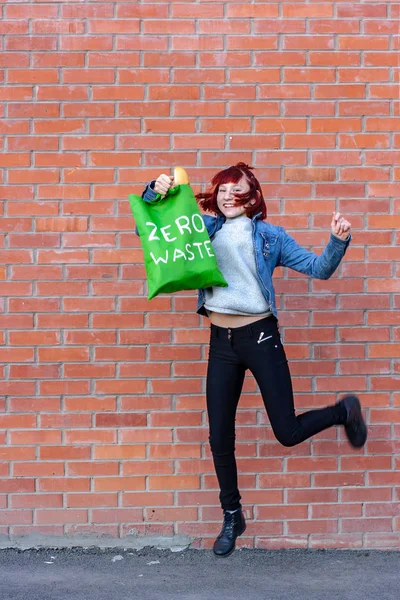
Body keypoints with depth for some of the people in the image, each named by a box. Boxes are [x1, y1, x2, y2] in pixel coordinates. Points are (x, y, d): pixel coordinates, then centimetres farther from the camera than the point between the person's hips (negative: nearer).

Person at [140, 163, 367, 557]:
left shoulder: (269, 236, 4)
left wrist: (338, 241, -15)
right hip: (222, 342, 3)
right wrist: (154, 193, -8)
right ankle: (232, 517, 27)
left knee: (287, 433, -2)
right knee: (219, 438, 7)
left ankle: (344, 412, 30)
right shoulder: (202, 229, 8)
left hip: (261, 336, -3)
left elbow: (318, 269, 3)